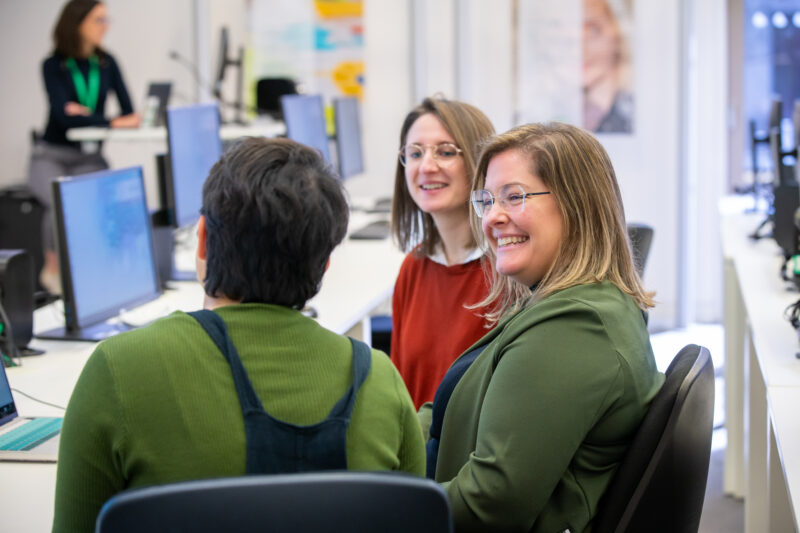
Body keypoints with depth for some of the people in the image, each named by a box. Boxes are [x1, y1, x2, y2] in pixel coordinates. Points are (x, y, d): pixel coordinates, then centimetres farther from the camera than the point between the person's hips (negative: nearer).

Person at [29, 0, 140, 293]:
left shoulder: (106, 63, 5)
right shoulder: (53, 65, -6)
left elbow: (129, 113, -1)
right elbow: (63, 115, -19)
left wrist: (86, 114, -16)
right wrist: (110, 122, -27)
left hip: (89, 157, 3)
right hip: (51, 155, -3)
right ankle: (52, 269, -10)